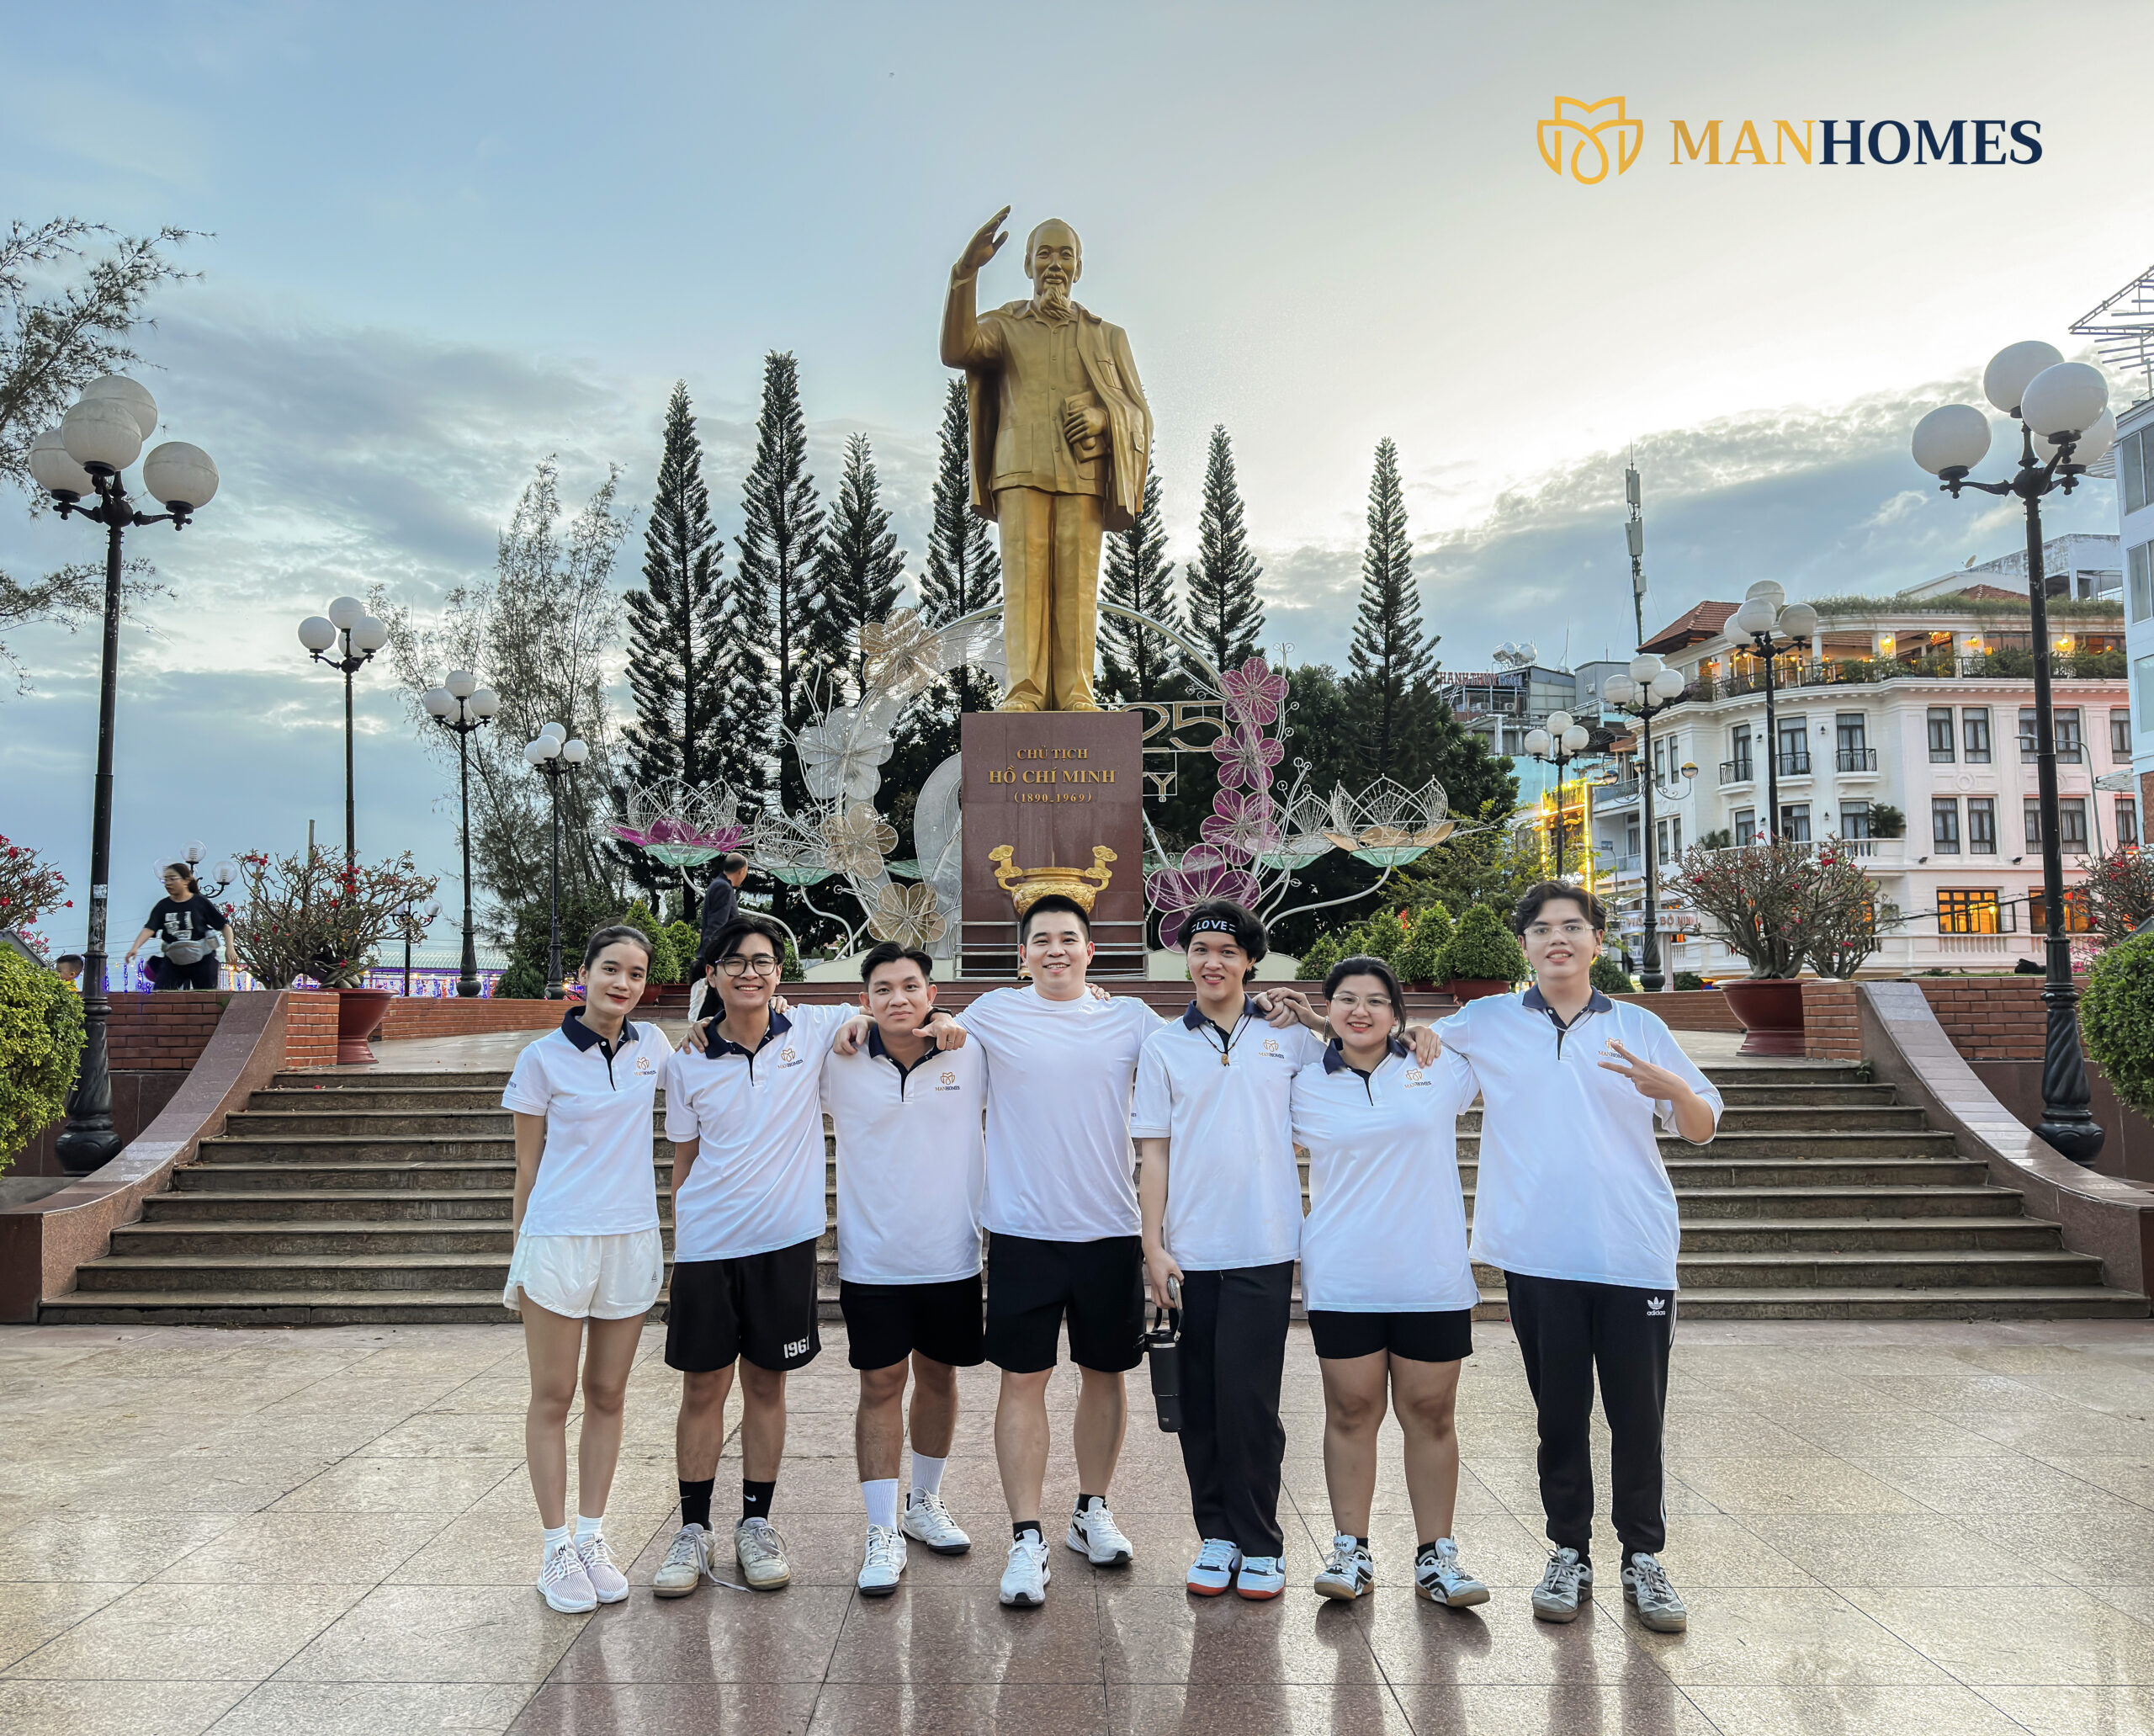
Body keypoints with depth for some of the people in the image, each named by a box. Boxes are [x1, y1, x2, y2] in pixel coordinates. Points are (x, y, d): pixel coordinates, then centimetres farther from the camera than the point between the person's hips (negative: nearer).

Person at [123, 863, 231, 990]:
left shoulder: (200, 903, -5)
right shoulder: (163, 906, 2)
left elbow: (224, 925, -2)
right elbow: (149, 928, -10)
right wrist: (135, 947, -25)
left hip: (201, 960, -3)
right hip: (173, 960, 3)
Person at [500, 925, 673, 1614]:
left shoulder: (651, 1044, 6)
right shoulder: (543, 1059, -4)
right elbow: (527, 1168, 0)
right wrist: (518, 1259, 1)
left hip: (632, 1242, 4)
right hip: (558, 1241, -3)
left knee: (608, 1396, 11)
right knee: (553, 1398, 5)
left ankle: (591, 1538, 23)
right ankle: (556, 1550, 16)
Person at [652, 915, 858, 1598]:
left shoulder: (814, 1031, -2)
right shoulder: (687, 1064, 1)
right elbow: (684, 1163, 9)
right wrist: (675, 1251, 8)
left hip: (784, 1242, 0)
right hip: (705, 1247, 1)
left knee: (766, 1386, 10)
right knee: (702, 1388, 7)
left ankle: (757, 1524, 25)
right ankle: (694, 1531, 22)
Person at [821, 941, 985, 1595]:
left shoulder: (971, 1055, -5)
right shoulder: (838, 1062, -6)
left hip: (953, 1257, 2)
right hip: (872, 1260, -1)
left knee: (939, 1377, 16)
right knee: (880, 1386, 3)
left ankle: (925, 1504, 36)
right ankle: (883, 1533, 14)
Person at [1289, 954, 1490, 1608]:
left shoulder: (1442, 1069, 3)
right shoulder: (1305, 1088, 4)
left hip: (1433, 1277, 0)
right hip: (1341, 1279, 0)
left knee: (1431, 1414, 7)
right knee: (1351, 1413, 7)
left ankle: (1436, 1555, 19)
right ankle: (1350, 1550, 20)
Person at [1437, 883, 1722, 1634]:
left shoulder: (1640, 1029, 9)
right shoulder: (1484, 1024, 7)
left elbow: (1704, 1128, 11)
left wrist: (1670, 1088, -11)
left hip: (1635, 1254, 1)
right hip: (1541, 1257, 0)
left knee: (1639, 1417, 5)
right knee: (1560, 1415, 8)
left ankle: (1643, 1559, 21)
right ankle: (1569, 1554, 23)